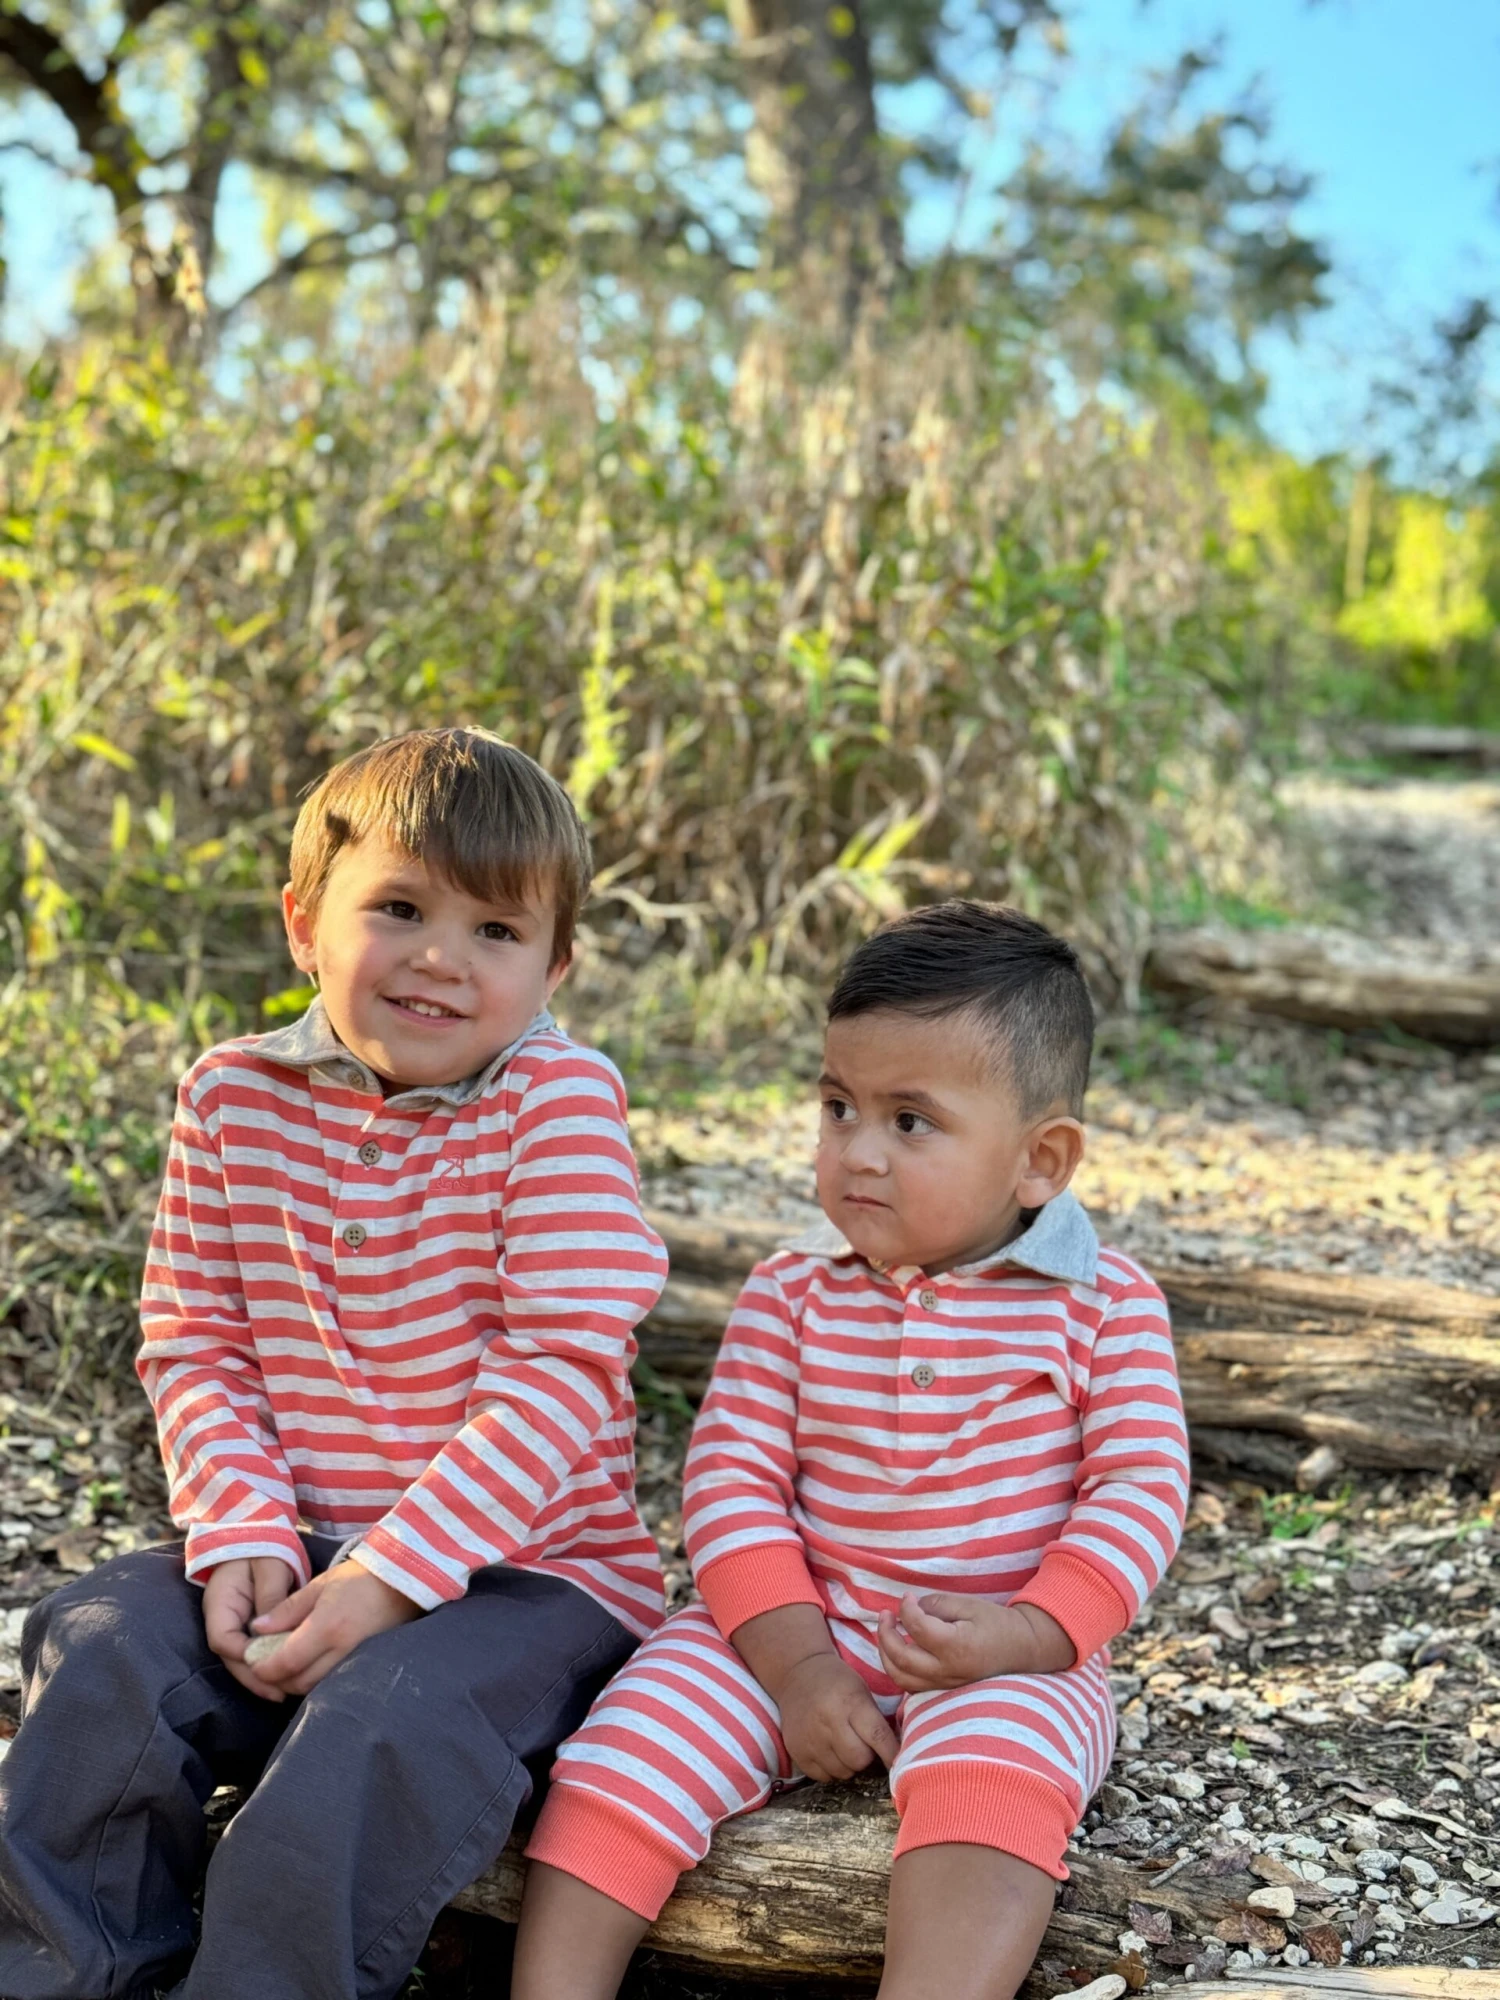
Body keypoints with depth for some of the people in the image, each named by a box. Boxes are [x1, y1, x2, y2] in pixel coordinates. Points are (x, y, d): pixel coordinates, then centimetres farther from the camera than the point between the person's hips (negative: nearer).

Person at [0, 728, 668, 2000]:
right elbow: (192, 1341, 4)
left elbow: (562, 1369, -17)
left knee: (385, 1719, -31)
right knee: (105, 1649, -16)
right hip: (296, 1554, 5)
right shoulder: (234, 1097, 3)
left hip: (527, 1565, -4)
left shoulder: (559, 1100, -11)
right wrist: (242, 1532, -13)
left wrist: (389, 1575, -21)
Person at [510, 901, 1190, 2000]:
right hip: (792, 1630, 3)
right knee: (638, 1732, -19)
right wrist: (792, 1658, -16)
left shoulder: (1105, 1304, -4)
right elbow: (732, 1472, -3)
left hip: (1008, 1659, -2)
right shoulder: (794, 1292, 1)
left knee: (993, 1770, -34)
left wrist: (1022, 1633, -22)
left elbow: (1139, 1489, -7)